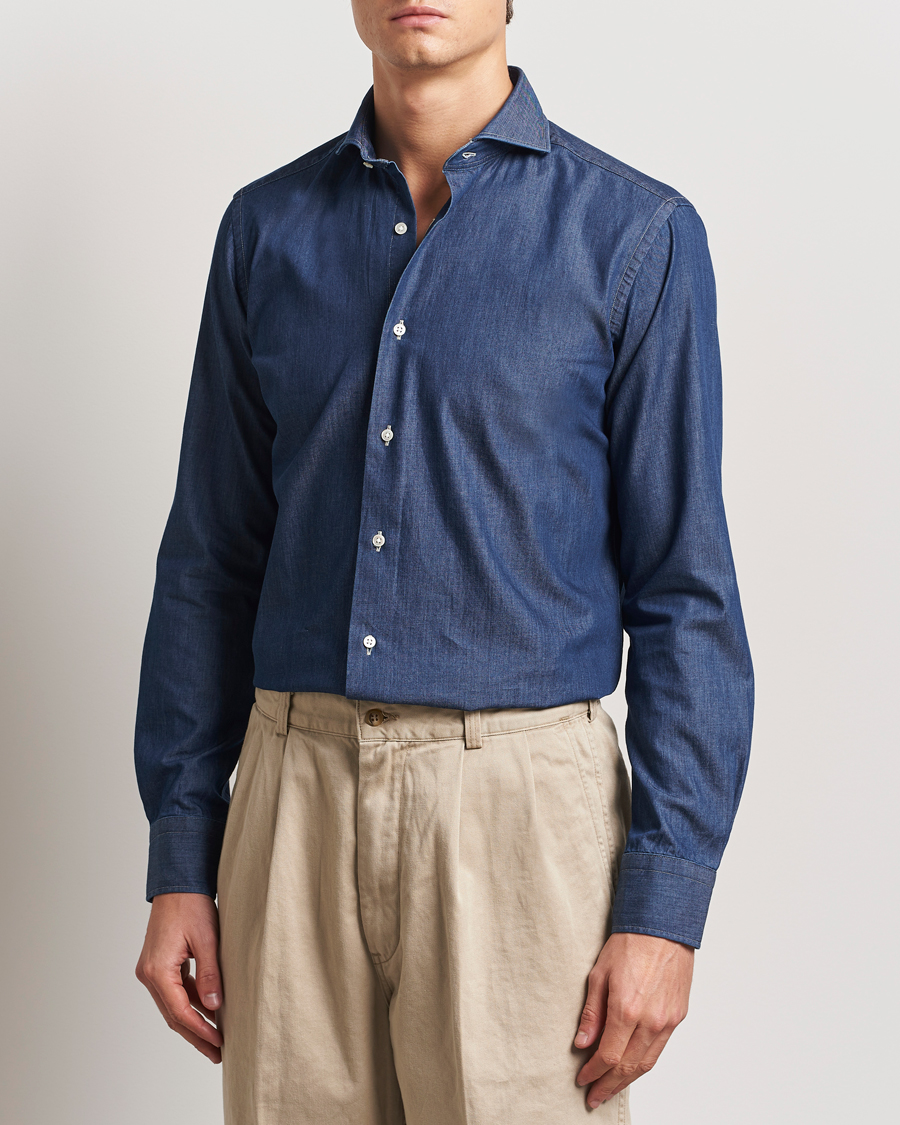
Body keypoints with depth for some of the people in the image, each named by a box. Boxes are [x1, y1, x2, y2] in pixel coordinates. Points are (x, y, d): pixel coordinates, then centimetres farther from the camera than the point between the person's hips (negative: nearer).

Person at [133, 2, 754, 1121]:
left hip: (520, 806, -3)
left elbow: (686, 588, -4)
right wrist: (177, 866, 6)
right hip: (297, 793, 3)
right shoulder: (268, 228, 8)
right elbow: (210, 558, 10)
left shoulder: (637, 233, -3)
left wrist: (666, 903, -9)